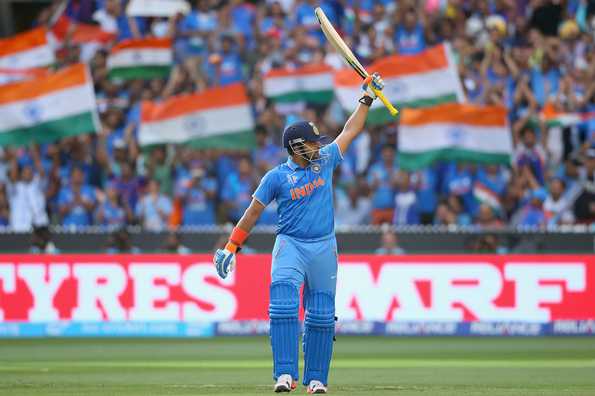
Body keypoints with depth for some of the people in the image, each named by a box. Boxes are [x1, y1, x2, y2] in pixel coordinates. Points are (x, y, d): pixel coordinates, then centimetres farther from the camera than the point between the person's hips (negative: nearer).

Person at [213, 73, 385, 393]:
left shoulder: (325, 161, 7)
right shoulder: (277, 176, -3)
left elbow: (350, 131, 15)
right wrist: (231, 247, 0)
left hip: (324, 247, 4)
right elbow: (253, 212, 2)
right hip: (290, 245, -4)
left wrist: (367, 97, 15)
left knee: (321, 317, 5)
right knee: (283, 306, -21)